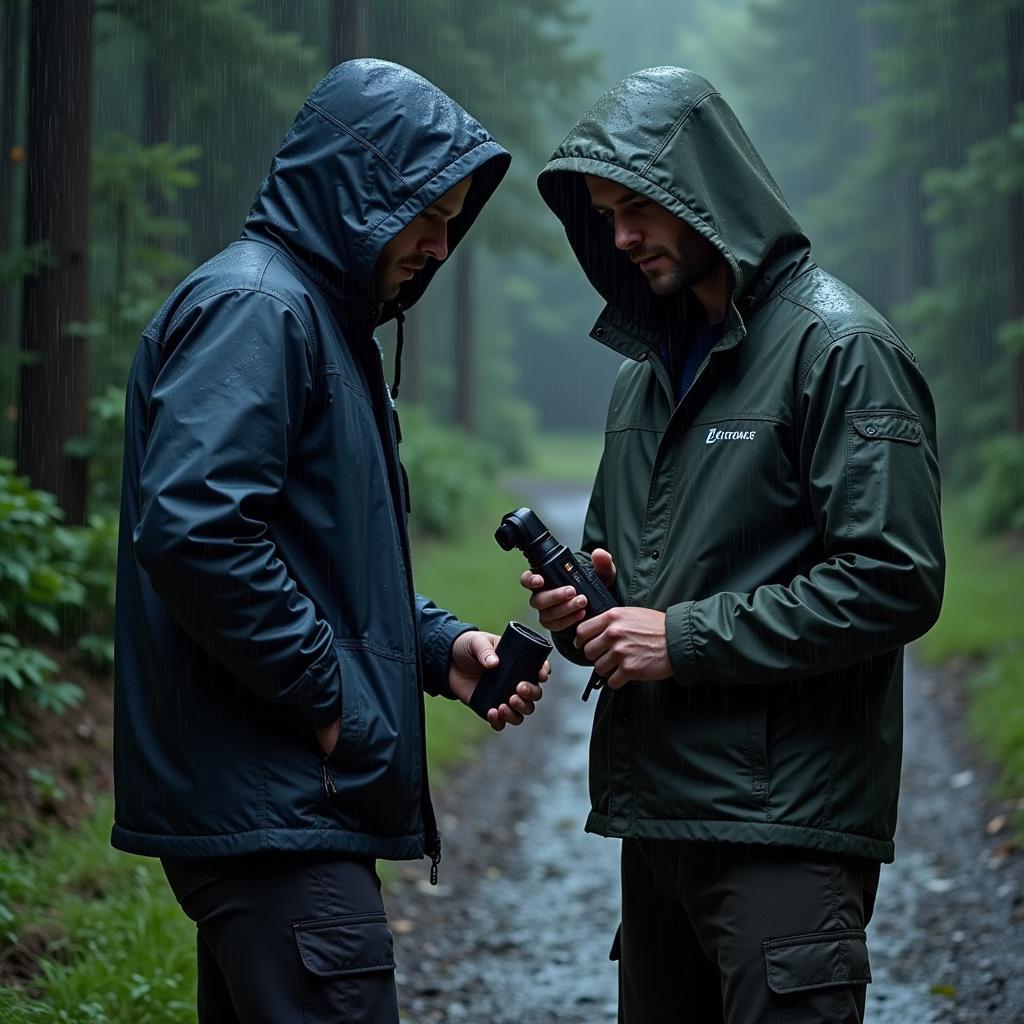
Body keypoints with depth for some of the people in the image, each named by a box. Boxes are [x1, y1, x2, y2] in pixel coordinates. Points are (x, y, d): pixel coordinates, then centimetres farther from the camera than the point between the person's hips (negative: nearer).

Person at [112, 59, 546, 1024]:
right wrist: (326, 697, -17)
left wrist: (439, 647, 10)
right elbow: (192, 527, -25)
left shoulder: (327, 318, 21)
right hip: (271, 803, -10)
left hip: (284, 799, 10)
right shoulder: (252, 308, -12)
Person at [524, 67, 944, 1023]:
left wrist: (686, 638, -16)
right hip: (653, 808, 8)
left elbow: (894, 583, -17)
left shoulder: (837, 348, -9)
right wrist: (579, 610, 2)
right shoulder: (649, 369, 16)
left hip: (784, 824, -8)